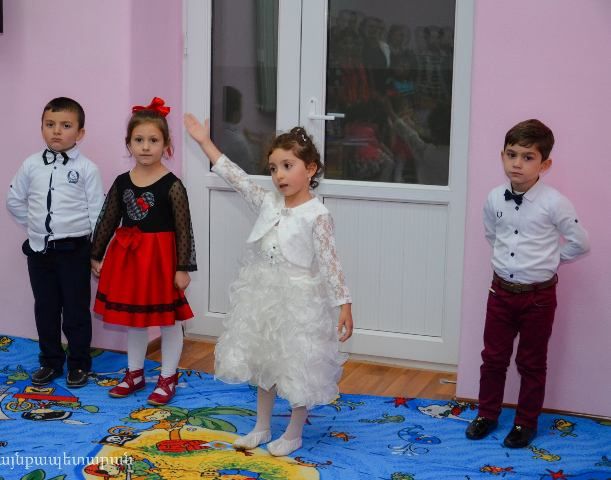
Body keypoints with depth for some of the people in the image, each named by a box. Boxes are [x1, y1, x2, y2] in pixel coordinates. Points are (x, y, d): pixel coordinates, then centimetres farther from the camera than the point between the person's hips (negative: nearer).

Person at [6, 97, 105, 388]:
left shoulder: (87, 169, -7)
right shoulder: (31, 165, 2)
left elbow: (97, 211, -6)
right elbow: (14, 201, 14)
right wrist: (35, 224, 9)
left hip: (74, 250, -3)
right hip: (39, 249, 4)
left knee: (76, 310, 6)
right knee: (45, 309, 13)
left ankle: (78, 364, 20)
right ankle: (50, 362, 27)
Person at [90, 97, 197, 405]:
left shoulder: (172, 185, -13)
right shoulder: (122, 183, 1)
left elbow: (184, 228, -12)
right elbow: (107, 221, 9)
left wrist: (183, 268, -14)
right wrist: (97, 256, 11)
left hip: (161, 257, -5)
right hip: (127, 256, 5)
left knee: (168, 319, 8)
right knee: (133, 318, 17)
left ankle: (168, 378, 22)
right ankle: (135, 374, 32)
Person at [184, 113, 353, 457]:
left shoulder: (318, 214, -15)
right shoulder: (268, 203, 2)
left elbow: (330, 262, -17)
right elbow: (237, 178, 6)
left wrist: (344, 304, -21)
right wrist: (206, 143, 6)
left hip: (298, 299, -6)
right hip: (264, 296, 6)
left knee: (298, 367, 6)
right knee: (264, 363, 18)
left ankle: (294, 434, 24)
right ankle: (261, 428, 34)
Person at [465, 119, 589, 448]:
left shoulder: (553, 203, -18)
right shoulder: (495, 199, -5)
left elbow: (579, 242, -7)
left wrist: (547, 260, -1)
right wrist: (509, 258, 8)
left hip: (538, 296, -3)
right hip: (501, 291, 4)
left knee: (531, 363, 12)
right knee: (493, 357, 15)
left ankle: (526, 423, 27)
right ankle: (487, 414, 33)